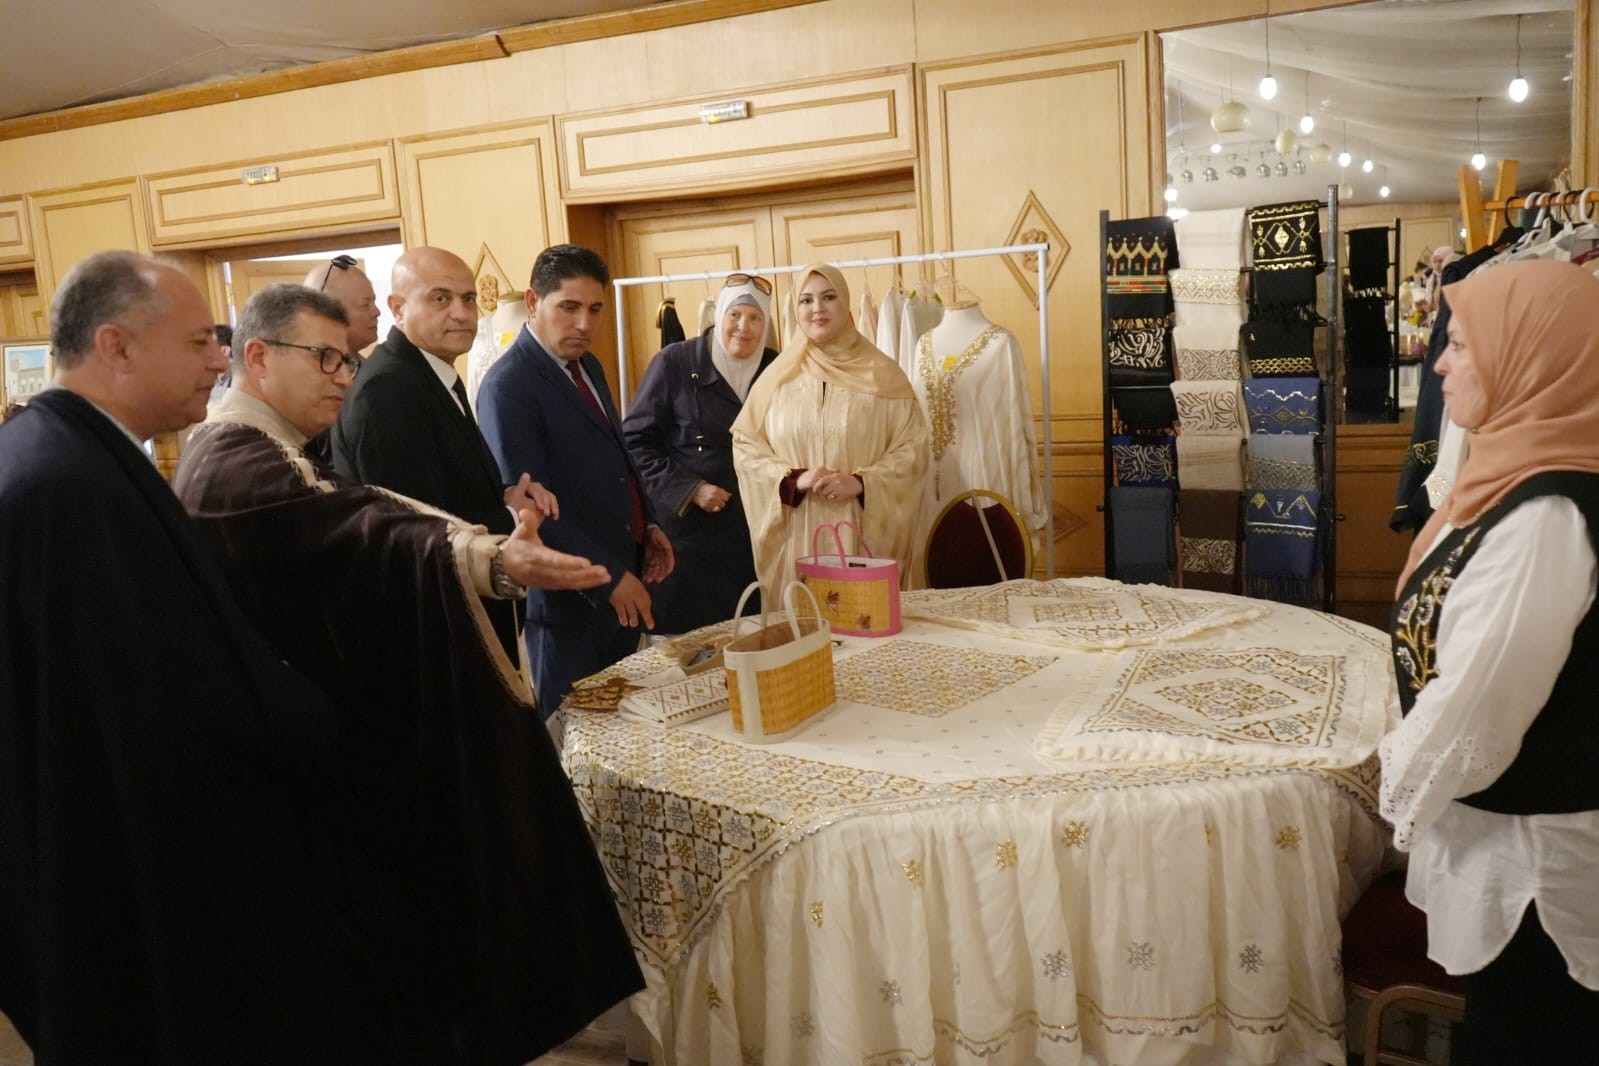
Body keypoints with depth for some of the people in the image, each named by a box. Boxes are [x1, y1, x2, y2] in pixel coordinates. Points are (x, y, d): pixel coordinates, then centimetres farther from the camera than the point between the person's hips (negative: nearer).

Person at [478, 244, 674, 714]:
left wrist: (648, 525, 8)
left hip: (623, 586, 8)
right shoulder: (508, 386, -15)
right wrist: (608, 578, -21)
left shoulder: (588, 367, 11)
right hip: (570, 598, -8)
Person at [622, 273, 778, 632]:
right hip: (685, 529, -3)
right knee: (683, 639, 2)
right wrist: (689, 489, -12)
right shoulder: (674, 362, -5)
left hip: (752, 532, 4)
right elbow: (635, 440, -5)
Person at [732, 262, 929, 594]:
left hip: (864, 533, -1)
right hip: (796, 536, 1)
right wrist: (795, 479, -10)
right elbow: (745, 445, 6)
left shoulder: (882, 375, 4)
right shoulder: (779, 376, 7)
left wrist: (862, 482, -14)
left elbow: (912, 447, 1)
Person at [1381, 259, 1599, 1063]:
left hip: (1528, 844, -9)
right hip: (1508, 822, 9)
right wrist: (1416, 771, 13)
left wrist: (1407, 785, -10)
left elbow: (1483, 695, -26)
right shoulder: (1525, 485, 3)